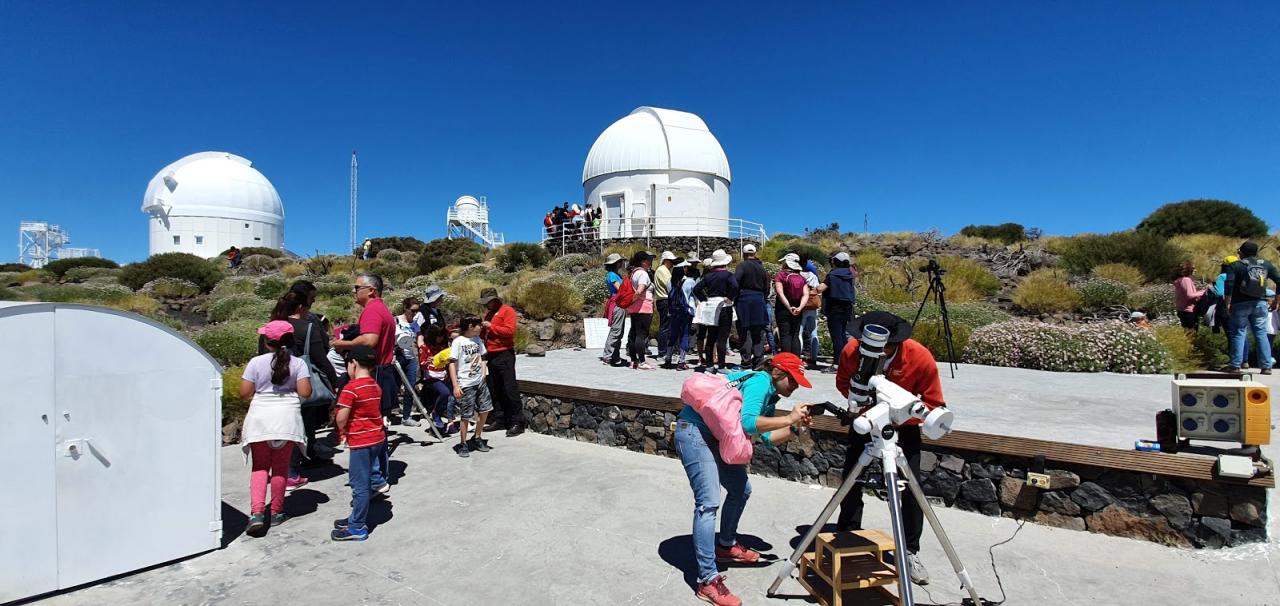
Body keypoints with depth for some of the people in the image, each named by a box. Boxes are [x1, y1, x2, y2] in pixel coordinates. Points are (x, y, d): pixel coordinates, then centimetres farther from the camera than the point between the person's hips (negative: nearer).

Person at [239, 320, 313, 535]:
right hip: (287, 419, 0)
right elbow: (305, 392, -9)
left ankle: (256, 513, -3)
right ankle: (276, 513, 19)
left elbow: (244, 393, -4)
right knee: (281, 466, 11)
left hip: (260, 419, 0)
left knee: (260, 466, 11)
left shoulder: (256, 363, -3)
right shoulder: (298, 364, -3)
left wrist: (260, 392, 16)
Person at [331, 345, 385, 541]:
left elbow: (341, 418, -19)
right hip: (377, 438, 8)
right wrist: (347, 430, 13)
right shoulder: (375, 386, 8)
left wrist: (342, 430, 2)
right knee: (365, 481, 19)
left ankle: (358, 528, 9)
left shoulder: (351, 388, -17)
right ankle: (357, 517, 32)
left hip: (361, 442, -8)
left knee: (359, 484, 0)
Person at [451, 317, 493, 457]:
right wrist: (455, 386, -17)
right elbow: (452, 364, -12)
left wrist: (483, 376, 5)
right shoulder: (458, 342, -10)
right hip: (466, 385, -6)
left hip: (480, 382, 7)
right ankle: (463, 444, 16)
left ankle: (477, 438, 28)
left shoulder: (477, 340, 9)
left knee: (485, 410, 9)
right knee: (466, 416, 0)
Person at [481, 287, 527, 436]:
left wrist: (491, 326, -15)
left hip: (504, 355, -9)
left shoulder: (507, 311, -6)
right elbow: (484, 333, 25)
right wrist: (482, 328, 3)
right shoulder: (488, 313, 18)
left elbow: (509, 330, -18)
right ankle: (506, 419, 19)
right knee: (495, 390, 10)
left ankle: (517, 422, -5)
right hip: (491, 355, 9)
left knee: (510, 389, -8)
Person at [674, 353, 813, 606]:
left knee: (741, 490, 19)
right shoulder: (760, 381, -16)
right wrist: (788, 418, -23)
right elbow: (747, 422, -30)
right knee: (708, 502, -17)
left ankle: (726, 546, 38)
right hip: (693, 431, -11)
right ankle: (708, 581, -14)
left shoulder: (770, 395, 12)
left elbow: (768, 439, 8)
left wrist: (796, 427, -4)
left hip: (715, 436, 11)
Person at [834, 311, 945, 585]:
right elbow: (843, 383, -4)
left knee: (911, 487, -6)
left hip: (904, 424, -1)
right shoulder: (851, 350, -25)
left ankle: (911, 552, 10)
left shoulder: (920, 357, -29)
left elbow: (934, 404, -18)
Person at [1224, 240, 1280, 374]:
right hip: (1260, 303, 3)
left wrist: (1227, 303, -8)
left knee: (1239, 333, 2)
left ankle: (1235, 365, 0)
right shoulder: (1266, 264, 9)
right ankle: (1266, 366, 8)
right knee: (1261, 333, 8)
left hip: (1241, 304, -3)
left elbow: (1229, 285, -14)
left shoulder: (1236, 265, -3)